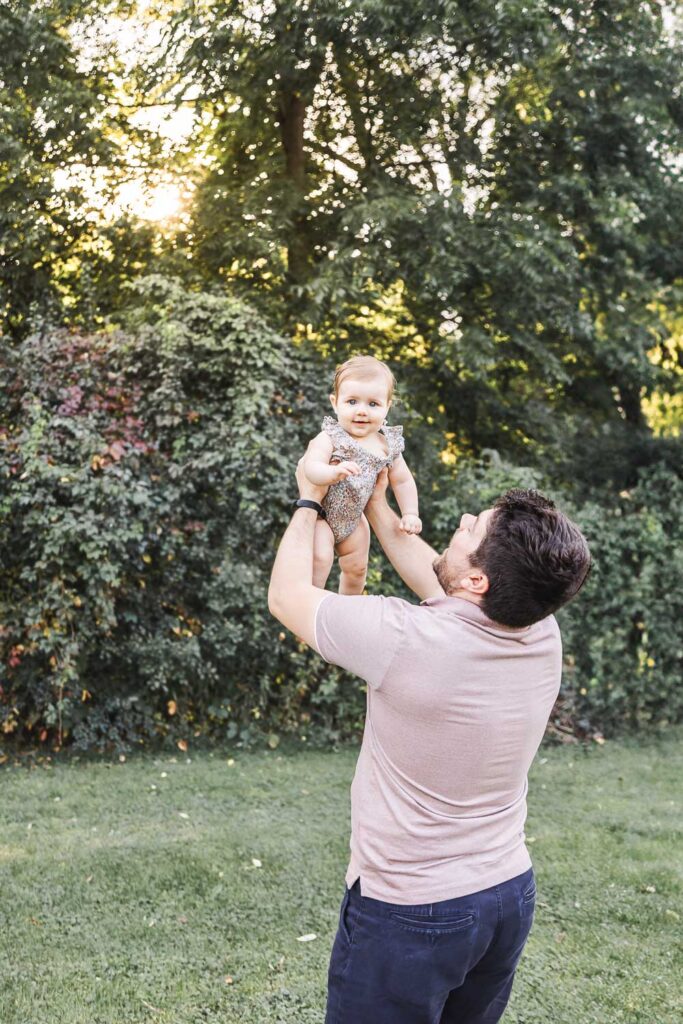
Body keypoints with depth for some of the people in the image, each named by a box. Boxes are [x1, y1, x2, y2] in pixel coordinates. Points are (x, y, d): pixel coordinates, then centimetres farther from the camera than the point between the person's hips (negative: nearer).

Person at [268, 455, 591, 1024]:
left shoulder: (404, 638, -29)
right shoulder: (543, 636, -10)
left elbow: (287, 594, -10)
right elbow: (436, 581, 10)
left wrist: (310, 502, 4)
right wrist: (376, 507, 17)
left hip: (407, 914, -6)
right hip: (511, 896, 6)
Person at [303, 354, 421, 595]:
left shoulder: (387, 445, -8)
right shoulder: (331, 438, -25)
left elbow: (403, 480, 6)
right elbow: (311, 467, -40)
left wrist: (410, 513, 0)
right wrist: (334, 473, -58)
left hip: (352, 519, 6)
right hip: (318, 514, -6)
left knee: (357, 568, 18)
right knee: (320, 557, -27)